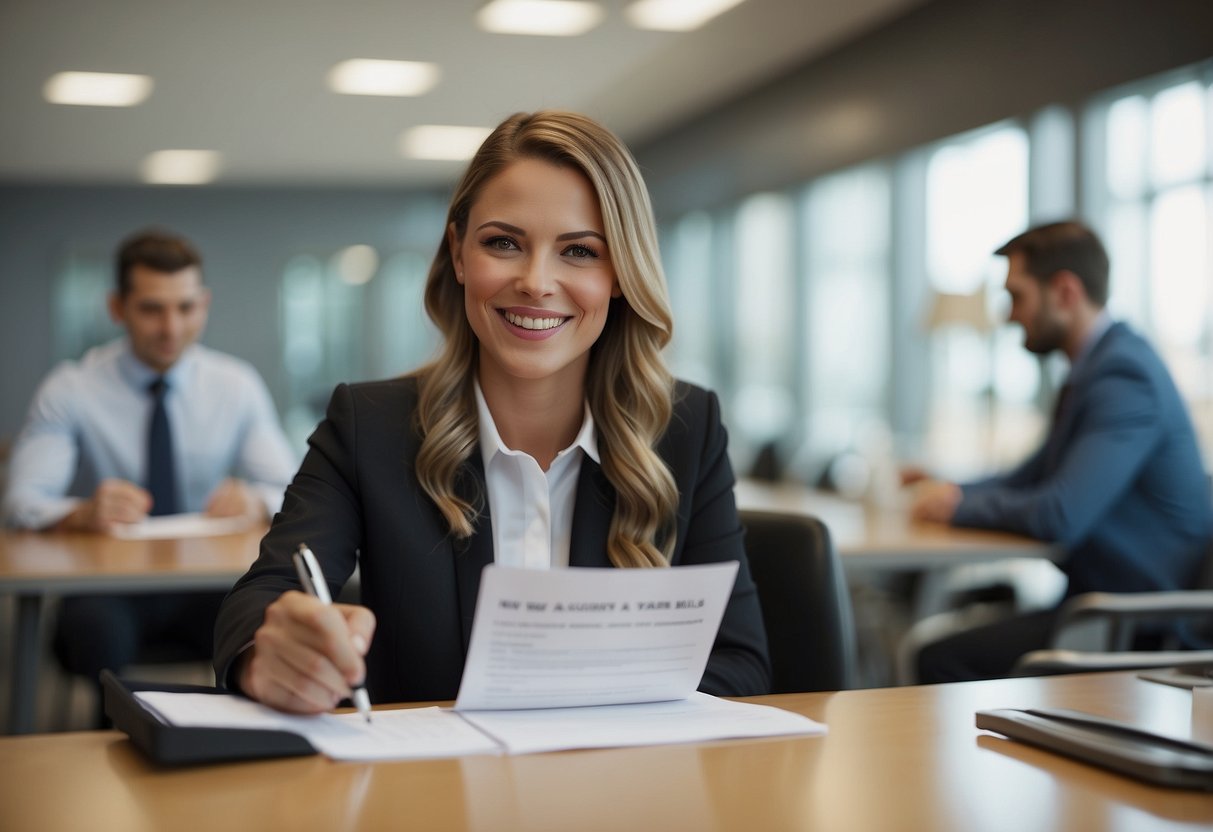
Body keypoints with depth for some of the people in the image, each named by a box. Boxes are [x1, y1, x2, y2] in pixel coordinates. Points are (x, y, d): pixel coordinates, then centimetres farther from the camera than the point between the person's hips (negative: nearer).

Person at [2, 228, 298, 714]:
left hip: (208, 584, 2)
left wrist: (255, 502, -26)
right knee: (95, 624, -36)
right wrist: (80, 514, -35)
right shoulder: (71, 390, 0)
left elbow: (289, 492, 0)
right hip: (108, 587, -1)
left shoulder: (238, 385, 6)